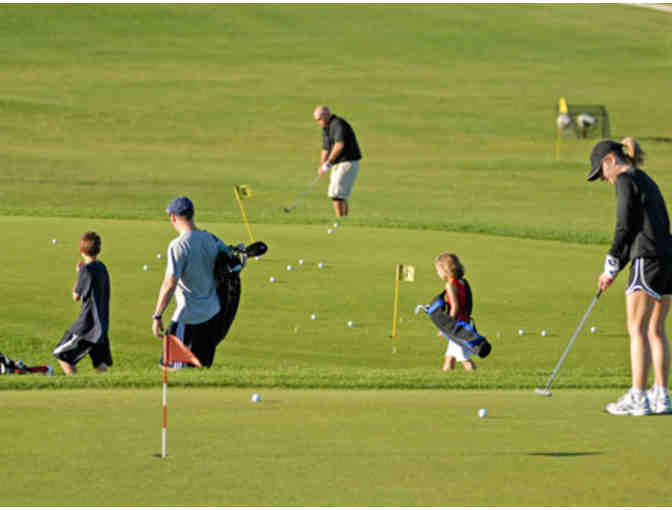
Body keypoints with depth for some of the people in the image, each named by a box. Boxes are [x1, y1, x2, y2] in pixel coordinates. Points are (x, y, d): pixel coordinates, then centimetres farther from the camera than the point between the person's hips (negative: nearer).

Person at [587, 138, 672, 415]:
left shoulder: (626, 180, -4)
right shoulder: (646, 181, 23)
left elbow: (624, 228, -10)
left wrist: (610, 266, -1)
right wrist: (614, 270, 20)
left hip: (648, 258, -9)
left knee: (637, 329, -7)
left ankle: (638, 398, -10)